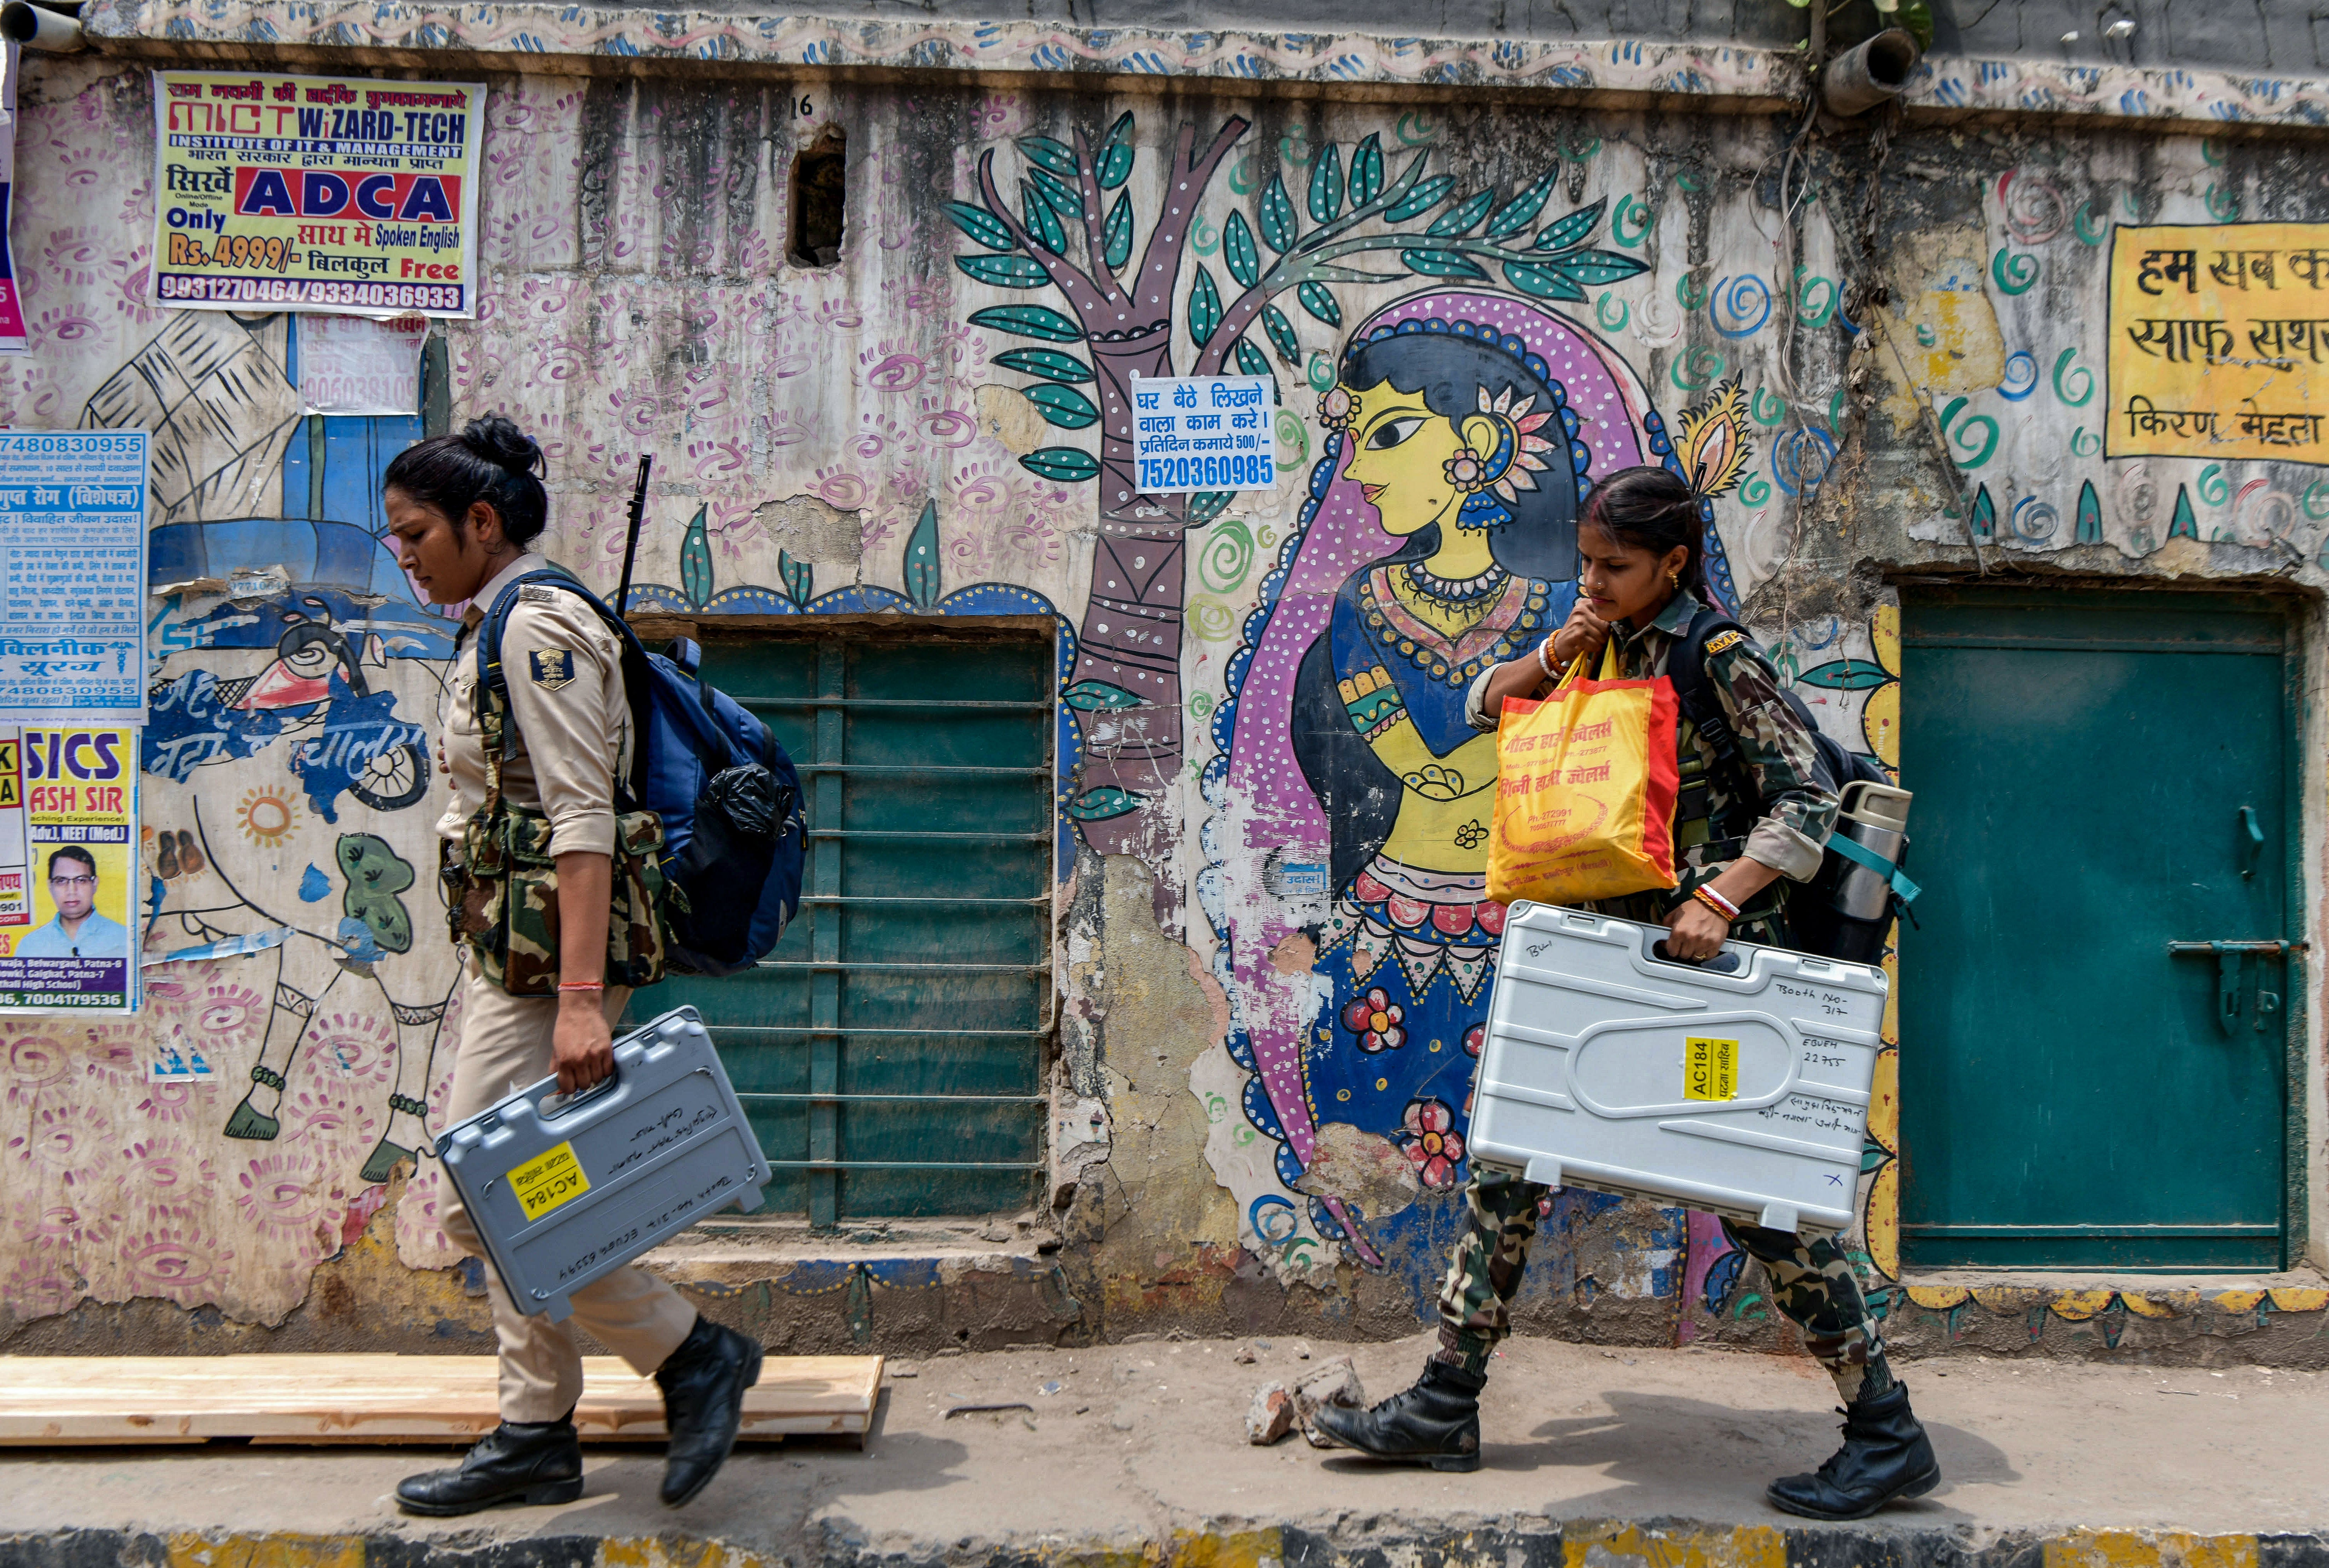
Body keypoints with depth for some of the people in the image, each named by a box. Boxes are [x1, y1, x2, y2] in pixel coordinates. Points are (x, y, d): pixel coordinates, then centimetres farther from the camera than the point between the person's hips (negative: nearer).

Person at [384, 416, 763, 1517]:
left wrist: (581, 998, -28)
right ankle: (535, 1437, 22)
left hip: (545, 955, -10)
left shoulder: (536, 626, -14)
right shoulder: (495, 630, 16)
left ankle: (692, 1353, 3)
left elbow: (583, 821, -23)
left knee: (481, 1198, -8)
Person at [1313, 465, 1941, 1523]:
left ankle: (1888, 1435, 13)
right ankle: (1445, 1410, 16)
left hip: (1705, 957, -8)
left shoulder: (1719, 661, -11)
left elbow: (1808, 801, -15)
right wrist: (1552, 659, -2)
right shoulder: (1612, 647, 11)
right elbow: (1485, 707, 17)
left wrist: (1719, 899, -27)